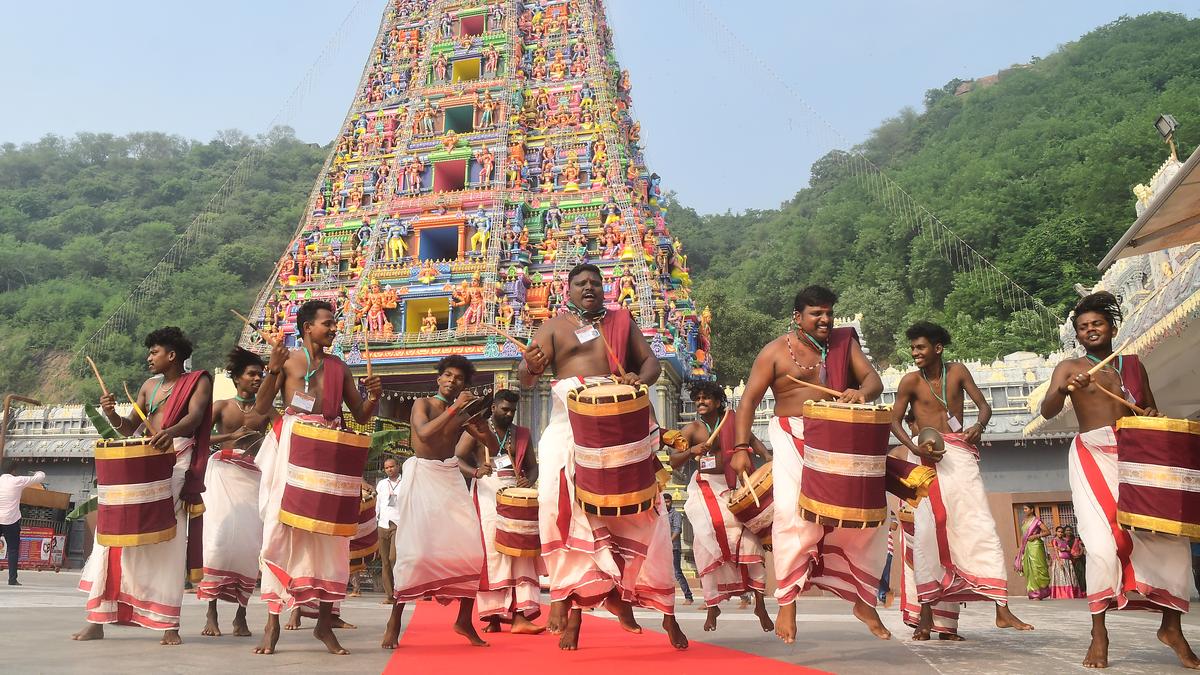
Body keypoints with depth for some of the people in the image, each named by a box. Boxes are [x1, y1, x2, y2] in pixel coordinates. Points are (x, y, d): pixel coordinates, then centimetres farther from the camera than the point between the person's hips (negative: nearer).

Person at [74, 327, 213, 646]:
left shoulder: (198, 381, 2)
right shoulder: (149, 386, 19)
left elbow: (195, 417, -16)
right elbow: (131, 429, 16)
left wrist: (171, 431, -37)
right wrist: (111, 414, -5)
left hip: (177, 463, -6)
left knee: (168, 542, -9)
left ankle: (169, 625, -6)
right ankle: (97, 619, 4)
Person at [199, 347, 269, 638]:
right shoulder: (221, 406, 11)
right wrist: (231, 436, -10)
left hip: (253, 477, 2)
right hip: (223, 473, -1)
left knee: (250, 542, -6)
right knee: (219, 538, -12)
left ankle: (241, 613, 1)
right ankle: (211, 613, -7)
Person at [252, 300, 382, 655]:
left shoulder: (339, 367, 14)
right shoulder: (287, 359, 4)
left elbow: (361, 416, 15)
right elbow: (261, 408, -4)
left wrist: (373, 396, -5)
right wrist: (273, 370, -16)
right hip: (291, 448, -3)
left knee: (330, 530, 1)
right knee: (282, 526, -5)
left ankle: (324, 622, 10)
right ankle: (273, 620, 2)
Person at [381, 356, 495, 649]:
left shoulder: (463, 415, 12)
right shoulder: (423, 403, 1)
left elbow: (493, 447, 11)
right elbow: (424, 433, -20)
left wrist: (477, 416, -2)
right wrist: (455, 408, -17)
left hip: (451, 478, 4)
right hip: (421, 475, -4)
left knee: (472, 547, -7)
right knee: (415, 549, -12)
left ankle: (465, 620, 5)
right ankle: (394, 621, -1)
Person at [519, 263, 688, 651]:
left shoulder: (621, 321, 15)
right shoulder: (554, 327, 9)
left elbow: (651, 362, 12)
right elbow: (525, 379, -1)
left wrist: (640, 379, -12)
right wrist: (532, 367, -27)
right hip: (571, 426, -1)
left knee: (637, 511, -1)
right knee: (571, 511, -8)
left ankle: (664, 610, 8)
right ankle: (572, 605, -2)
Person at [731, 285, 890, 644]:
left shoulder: (844, 342, 8)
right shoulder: (775, 351, -2)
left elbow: (873, 378, 0)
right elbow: (749, 400, -4)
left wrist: (861, 392, -25)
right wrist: (741, 447, -13)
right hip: (794, 438, -4)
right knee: (795, 514, -20)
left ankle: (864, 601, 18)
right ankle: (787, 602, -4)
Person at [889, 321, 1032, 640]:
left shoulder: (957, 371, 5)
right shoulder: (911, 381, 0)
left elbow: (983, 405, 7)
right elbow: (895, 421, 0)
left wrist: (979, 425, -16)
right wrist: (914, 448, -17)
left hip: (961, 456, 2)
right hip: (929, 457, -2)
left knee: (982, 527, -4)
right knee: (926, 532, -6)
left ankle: (1002, 611, -1)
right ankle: (926, 615, 1)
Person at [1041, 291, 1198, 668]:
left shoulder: (1133, 365, 16)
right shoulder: (1069, 368, 5)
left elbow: (1151, 409, 24)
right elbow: (1047, 411, -10)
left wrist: (1153, 417, 0)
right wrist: (1064, 389, -31)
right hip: (1093, 457, -3)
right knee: (1103, 544, -15)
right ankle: (1099, 633, -5)